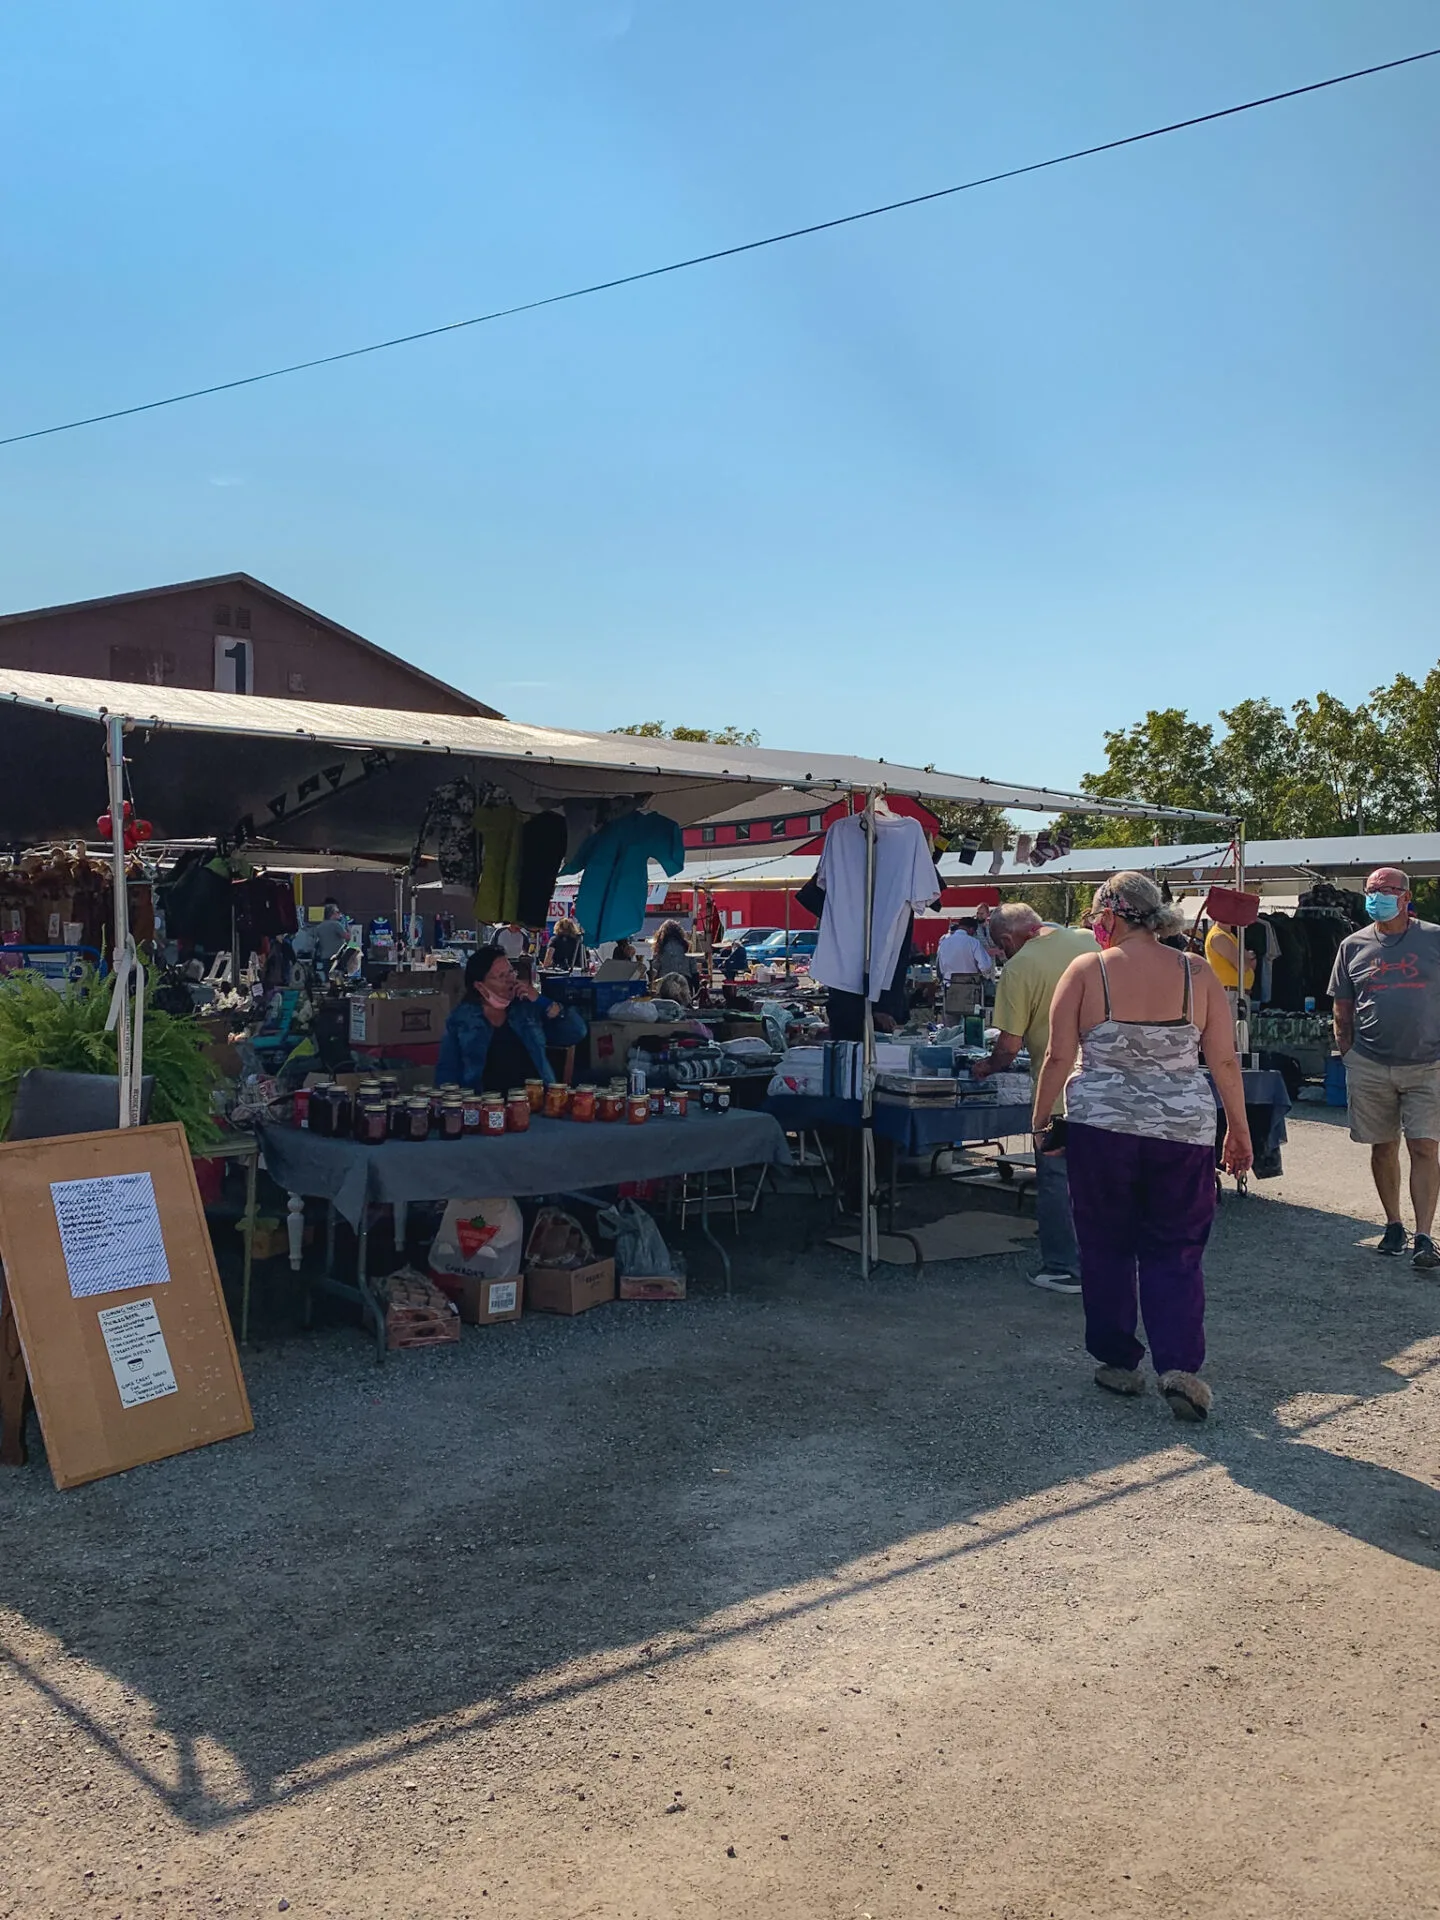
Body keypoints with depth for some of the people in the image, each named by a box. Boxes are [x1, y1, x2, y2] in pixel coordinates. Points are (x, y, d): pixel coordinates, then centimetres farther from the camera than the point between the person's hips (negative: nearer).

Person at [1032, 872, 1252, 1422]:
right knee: (1175, 1251, 10)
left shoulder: (1086, 971, -5)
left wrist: (1041, 1120, 6)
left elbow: (1058, 1057, -5)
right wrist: (1239, 1129, 11)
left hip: (1101, 1129, -1)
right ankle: (1179, 1363, -2)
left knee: (1106, 1247, 13)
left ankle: (1119, 1361, 21)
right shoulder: (1197, 973, 0)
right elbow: (1225, 1061, 1)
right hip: (1183, 1132, 1)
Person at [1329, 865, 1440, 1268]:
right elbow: (1342, 1008, 9)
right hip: (1371, 1066, 2)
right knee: (1383, 1148, 10)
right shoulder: (1353, 946, 5)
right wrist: (1346, 1053, 3)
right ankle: (1393, 1226, 25)